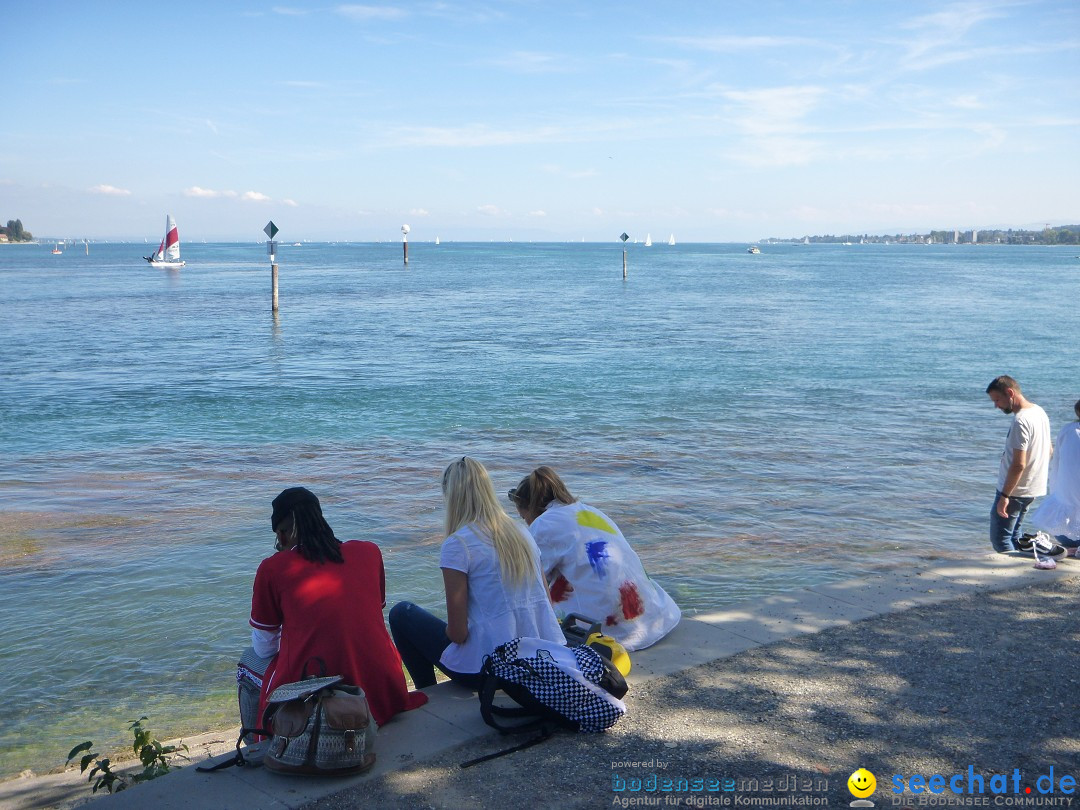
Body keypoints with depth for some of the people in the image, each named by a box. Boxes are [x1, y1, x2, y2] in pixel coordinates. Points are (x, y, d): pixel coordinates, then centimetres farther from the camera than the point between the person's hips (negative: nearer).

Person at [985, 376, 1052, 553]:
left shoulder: (1020, 421, -23)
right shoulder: (1039, 411, 8)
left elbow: (1018, 465, -26)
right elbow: (1049, 451, 18)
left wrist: (1004, 496, -22)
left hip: (1014, 491, -10)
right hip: (1034, 489, 10)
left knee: (1000, 540, -3)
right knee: (1013, 536, 19)